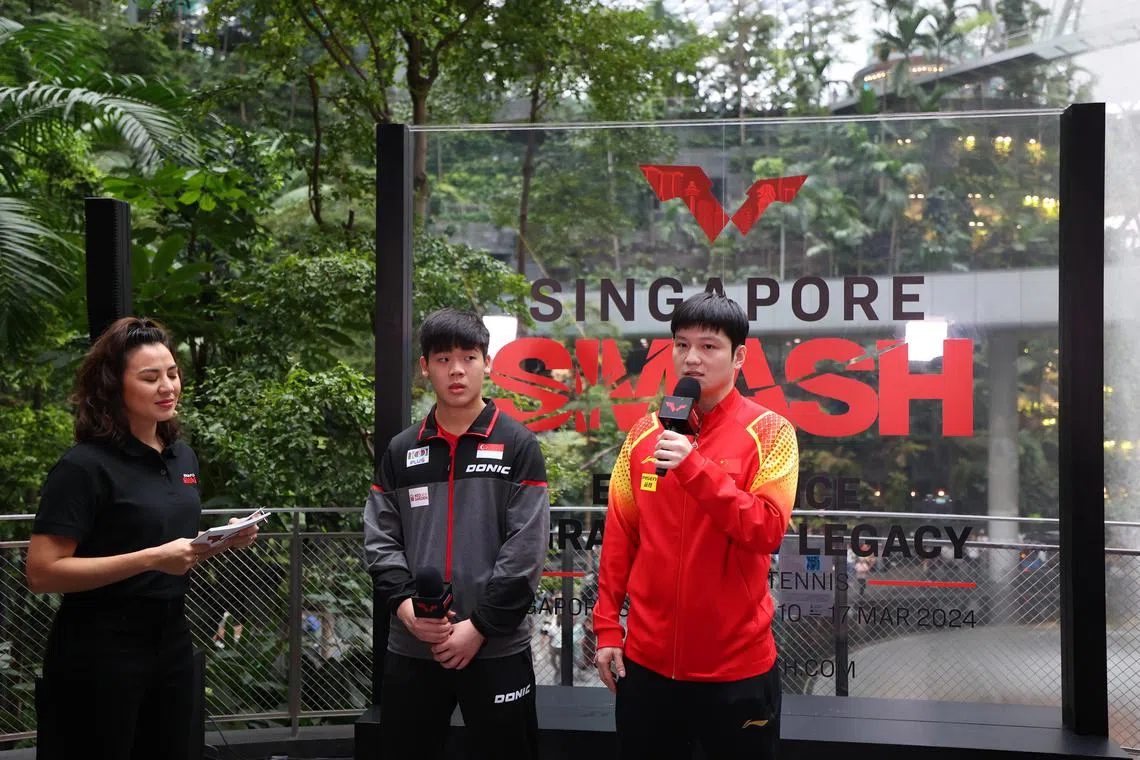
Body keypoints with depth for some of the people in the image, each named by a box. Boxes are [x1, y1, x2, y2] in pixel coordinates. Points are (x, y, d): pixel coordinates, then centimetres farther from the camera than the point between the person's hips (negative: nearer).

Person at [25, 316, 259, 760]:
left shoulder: (183, 456, 8)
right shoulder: (85, 465, -15)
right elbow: (42, 573, -20)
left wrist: (222, 541, 0)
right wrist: (152, 558, -25)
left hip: (171, 639, 7)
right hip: (100, 649, -7)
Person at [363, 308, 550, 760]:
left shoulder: (518, 446, -1)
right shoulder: (401, 451, 10)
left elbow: (525, 550, -8)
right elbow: (380, 540, 6)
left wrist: (480, 625, -12)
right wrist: (404, 603, -10)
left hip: (496, 648, -3)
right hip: (411, 650, 3)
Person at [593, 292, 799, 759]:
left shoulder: (769, 432, -7)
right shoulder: (644, 434, 5)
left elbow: (767, 531, -17)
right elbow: (619, 536, 8)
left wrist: (694, 467, -24)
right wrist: (607, 627, 4)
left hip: (737, 666, -3)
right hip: (647, 659, 3)